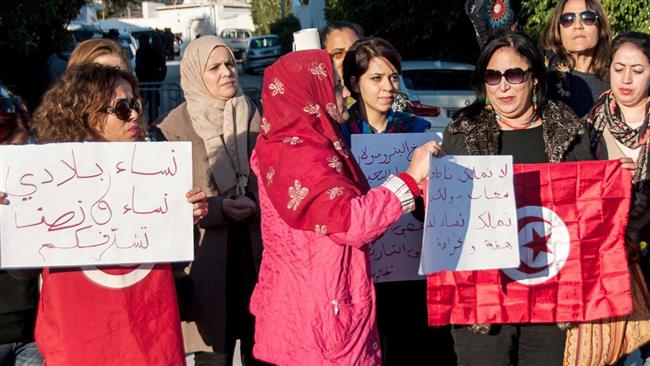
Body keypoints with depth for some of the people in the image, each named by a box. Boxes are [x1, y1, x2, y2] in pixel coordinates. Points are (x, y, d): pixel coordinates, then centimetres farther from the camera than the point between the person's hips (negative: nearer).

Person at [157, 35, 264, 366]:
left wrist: (257, 206, -7)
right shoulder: (175, 127, -2)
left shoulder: (255, 118, 10)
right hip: (207, 259, -3)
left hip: (257, 253, 3)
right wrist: (217, 208, -17)